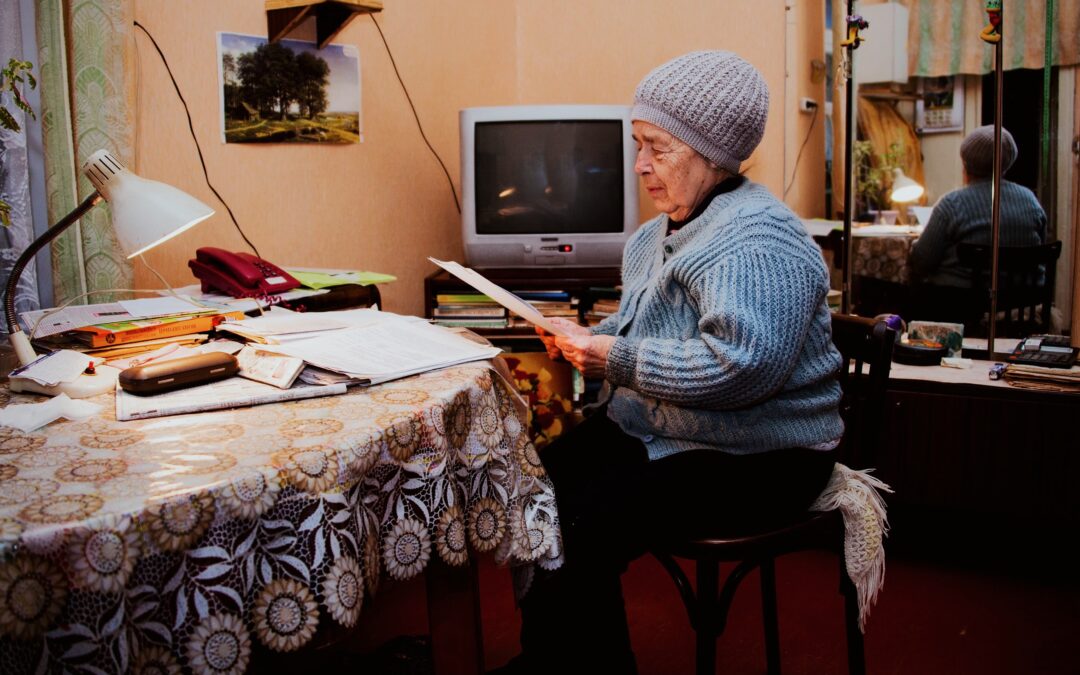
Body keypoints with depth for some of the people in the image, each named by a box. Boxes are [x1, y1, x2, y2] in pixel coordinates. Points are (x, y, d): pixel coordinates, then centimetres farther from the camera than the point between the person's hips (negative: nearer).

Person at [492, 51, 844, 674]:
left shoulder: (757, 242, -20)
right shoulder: (666, 230, 12)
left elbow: (742, 362, -33)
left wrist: (615, 359, -24)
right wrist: (591, 338, 4)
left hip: (750, 460, -9)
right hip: (651, 431, 10)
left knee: (580, 531, -25)